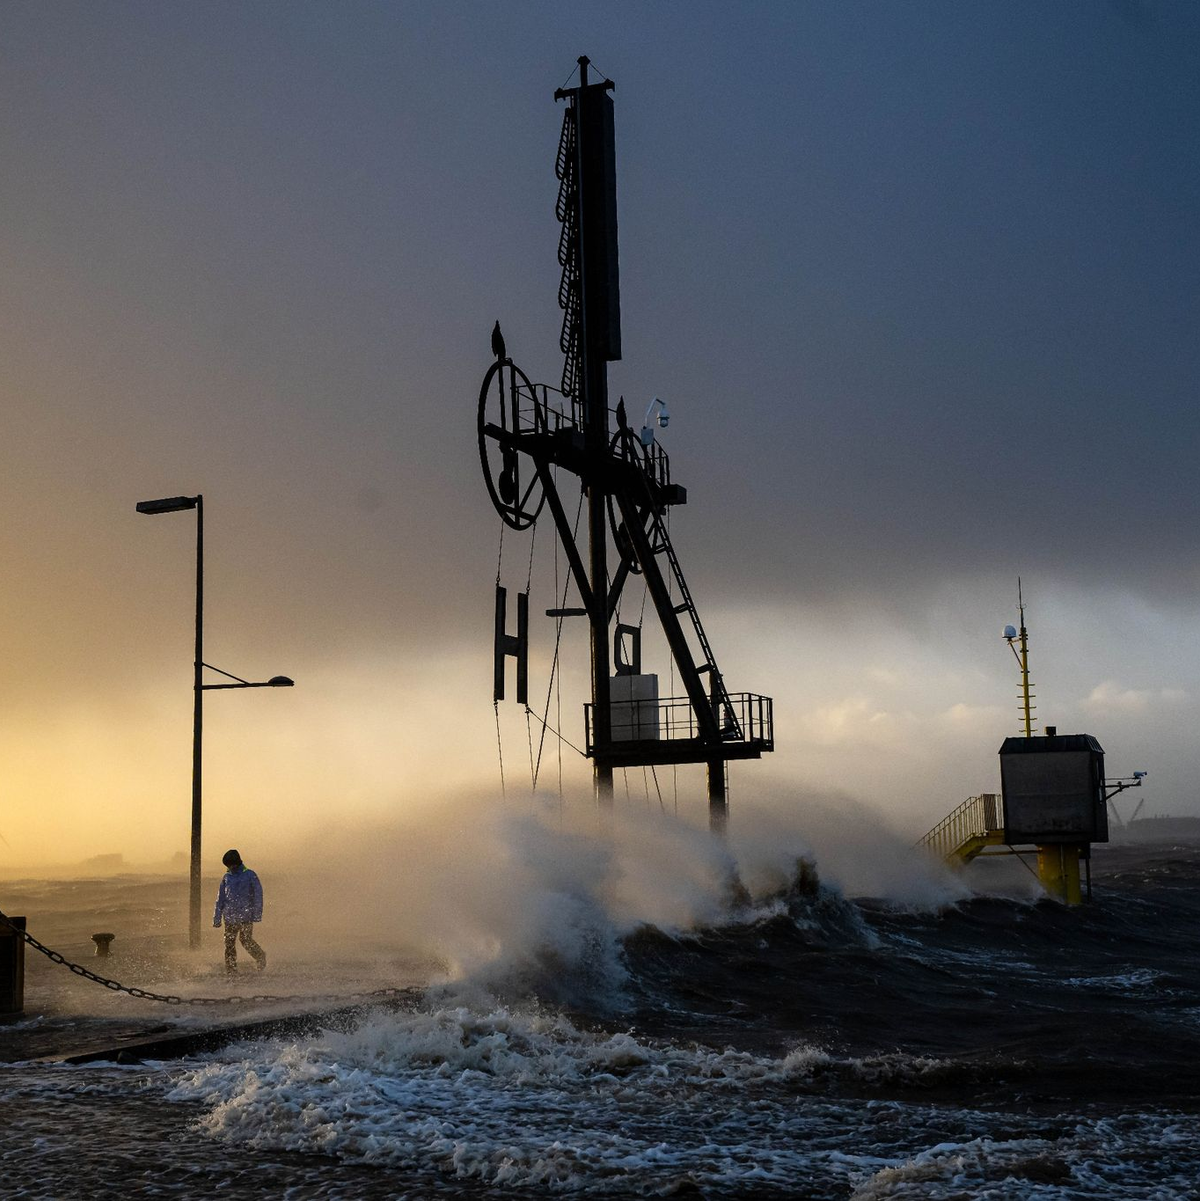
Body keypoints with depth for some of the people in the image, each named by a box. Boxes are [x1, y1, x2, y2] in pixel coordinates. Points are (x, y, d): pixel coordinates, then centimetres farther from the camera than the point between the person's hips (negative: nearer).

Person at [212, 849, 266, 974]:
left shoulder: (249, 875, 0)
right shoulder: (226, 877, 12)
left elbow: (258, 894, -2)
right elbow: (220, 898, 16)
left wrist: (257, 914, -9)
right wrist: (217, 918, 12)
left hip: (245, 915, -4)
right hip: (230, 916, 4)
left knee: (246, 940, -8)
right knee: (229, 942, 0)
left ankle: (261, 957, 18)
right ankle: (231, 969, 6)